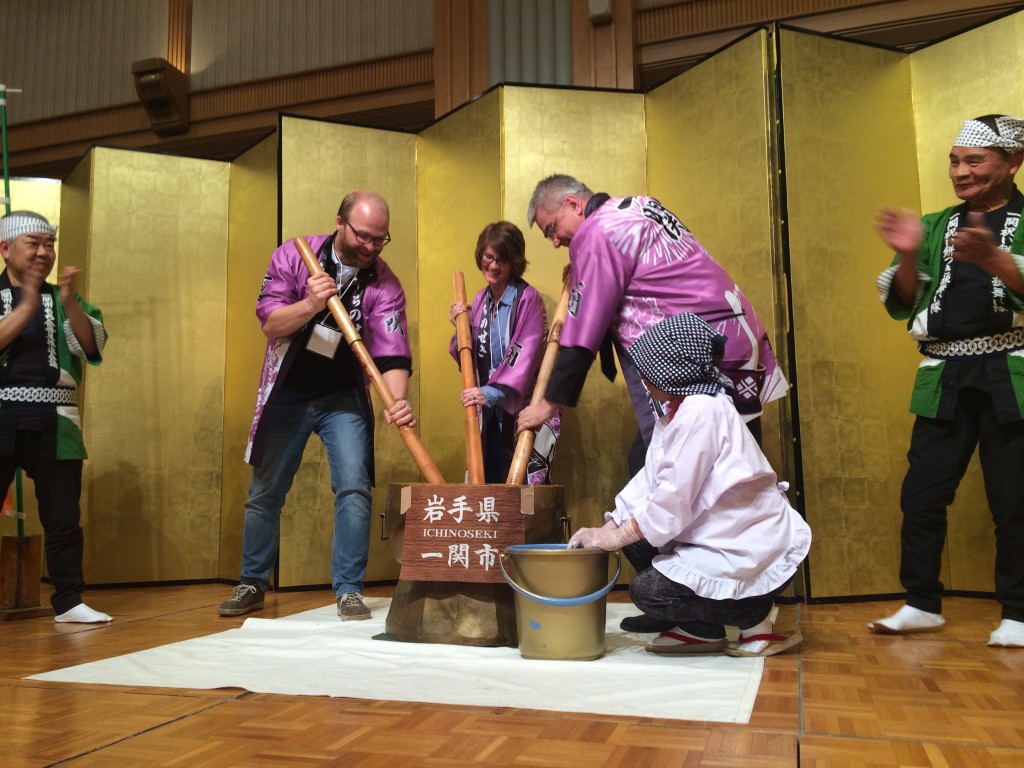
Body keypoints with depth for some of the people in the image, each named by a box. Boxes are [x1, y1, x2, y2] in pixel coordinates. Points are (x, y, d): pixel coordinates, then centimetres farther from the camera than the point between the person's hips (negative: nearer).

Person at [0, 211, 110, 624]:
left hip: (54, 421, 2)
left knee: (63, 516, 2)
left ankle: (68, 601, 8)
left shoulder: (63, 299, 14)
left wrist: (68, 301, -13)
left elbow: (93, 348, -1)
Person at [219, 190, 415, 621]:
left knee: (354, 486, -14)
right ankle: (253, 583, 29)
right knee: (265, 493, 10)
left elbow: (391, 352, -23)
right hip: (286, 393, 1)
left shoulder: (384, 285, -14)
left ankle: (349, 589, 0)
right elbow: (270, 323, -14)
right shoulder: (293, 256, -10)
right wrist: (311, 303, -32)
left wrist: (398, 399, -42)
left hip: (343, 397, -1)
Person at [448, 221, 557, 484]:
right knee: (489, 480, 10)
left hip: (525, 406, -6)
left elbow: (525, 353, -21)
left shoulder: (528, 298, -11)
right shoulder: (480, 300, 9)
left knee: (525, 483, -5)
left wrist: (492, 392, -29)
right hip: (492, 412, 6)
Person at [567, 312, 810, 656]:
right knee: (633, 535, 7)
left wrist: (614, 537, -15)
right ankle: (701, 630, 13)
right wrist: (607, 529, -3)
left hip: (751, 553, -10)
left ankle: (754, 617, 4)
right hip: (719, 536, 10)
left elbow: (673, 499, -23)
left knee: (647, 590, -13)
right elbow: (649, 481, 6)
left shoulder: (701, 412, -22)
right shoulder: (676, 411, 9)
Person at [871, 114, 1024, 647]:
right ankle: (922, 604, 14)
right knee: (921, 494, 1)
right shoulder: (935, 225, 15)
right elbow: (904, 306, 8)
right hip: (945, 379, 4)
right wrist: (907, 258, -9)